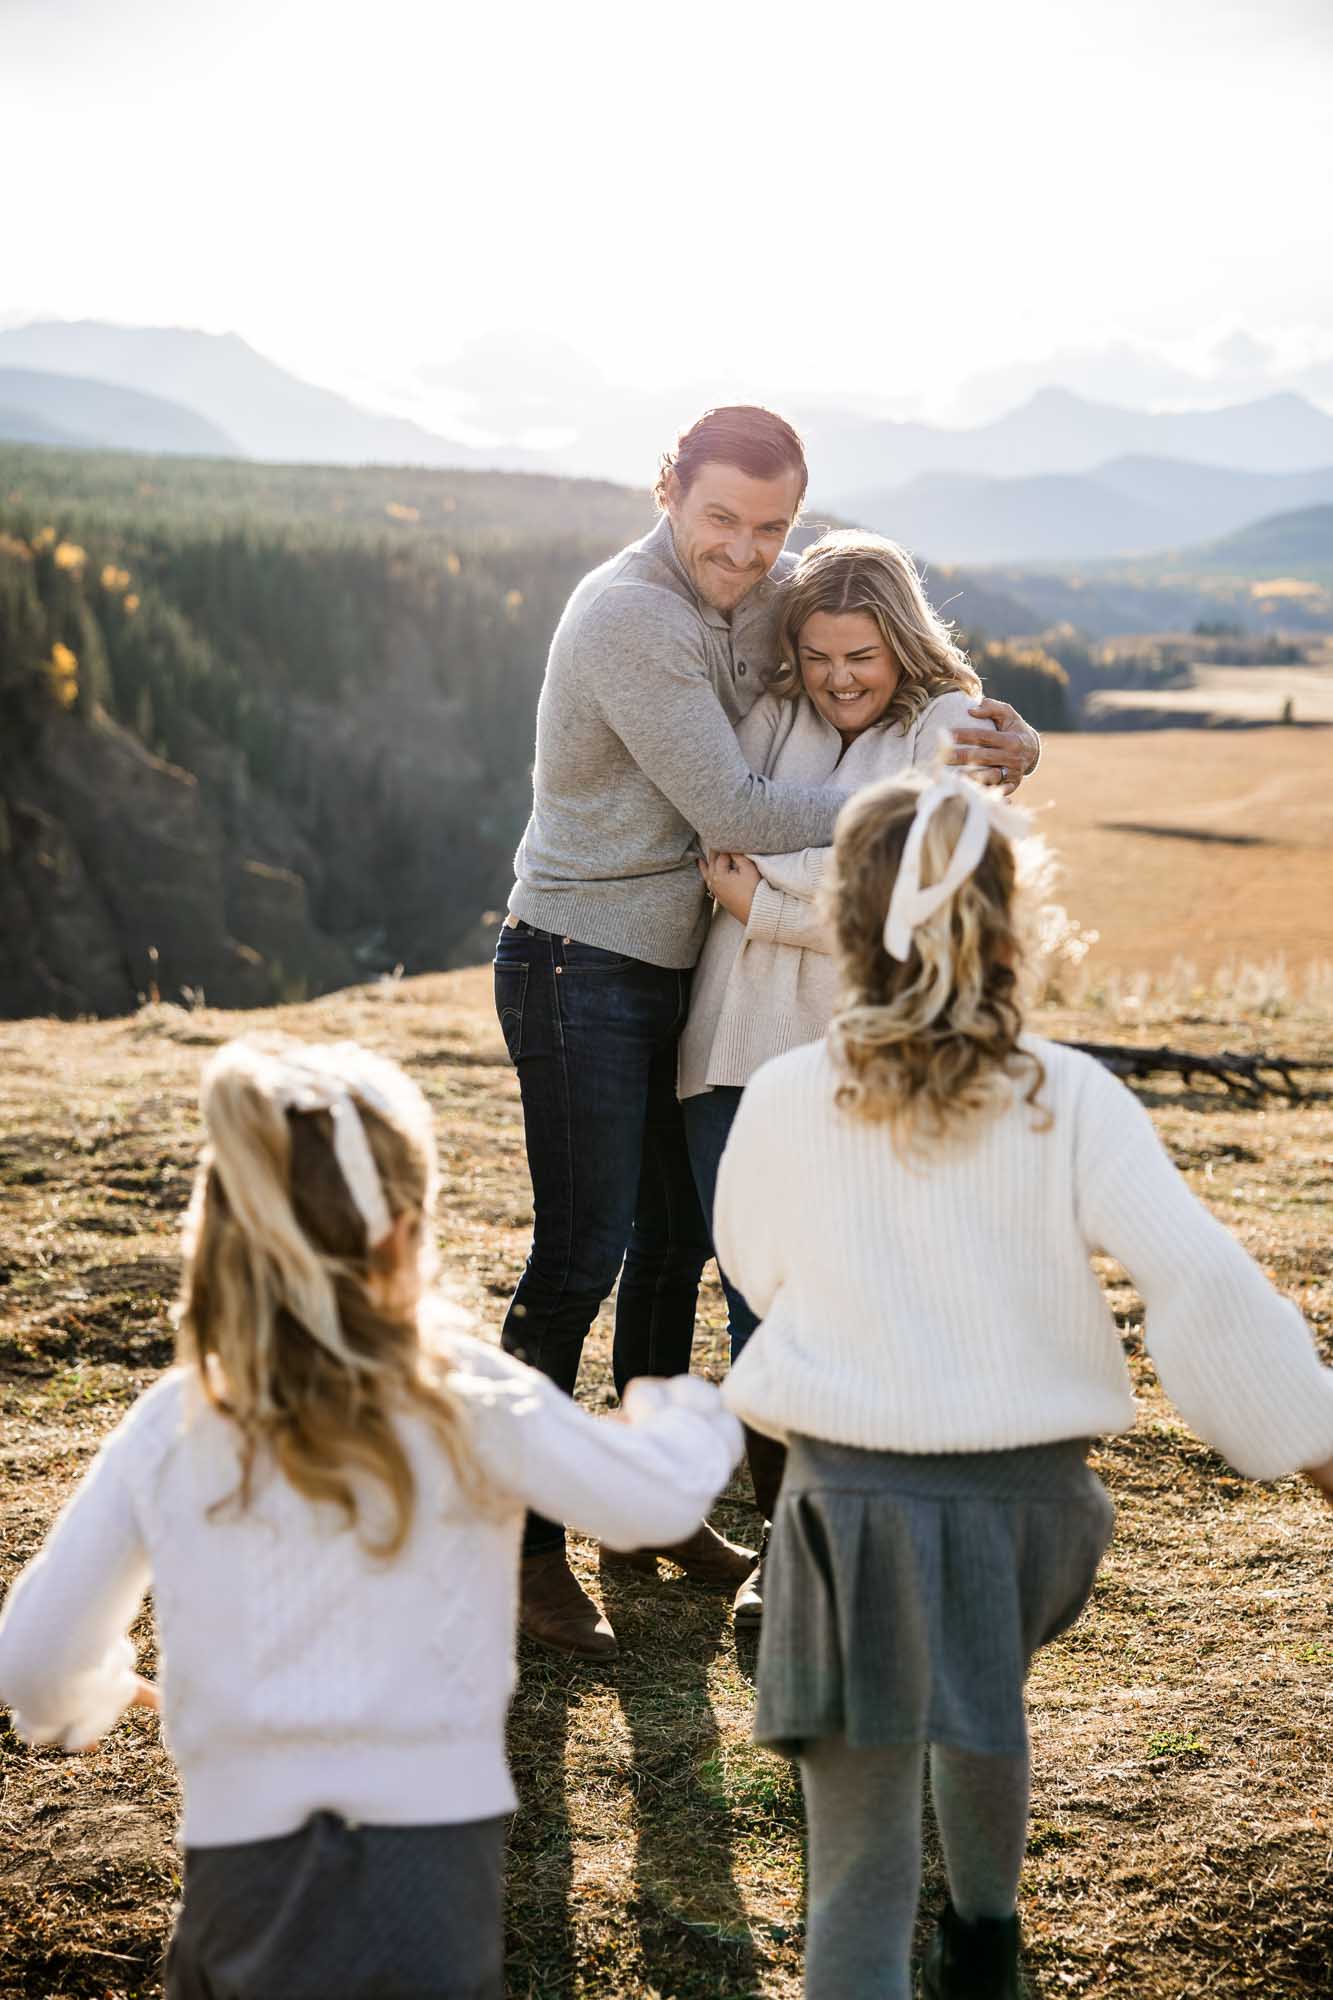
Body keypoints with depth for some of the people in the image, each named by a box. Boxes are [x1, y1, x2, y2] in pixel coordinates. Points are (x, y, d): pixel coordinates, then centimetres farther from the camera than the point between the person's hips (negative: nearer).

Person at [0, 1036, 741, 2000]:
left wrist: (87, 1701, 28)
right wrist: (687, 1412, 25)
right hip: (426, 1875, -2)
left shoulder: (169, 1431, -1)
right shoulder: (474, 1403, -8)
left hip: (241, 1879, 2)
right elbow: (660, 1500, 3)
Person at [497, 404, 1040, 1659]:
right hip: (579, 969, -8)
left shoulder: (768, 591, 3)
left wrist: (991, 730, -8)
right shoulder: (630, 615, -22)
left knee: (677, 1236, 16)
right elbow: (731, 811, -24)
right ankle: (525, 1542, 5)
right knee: (581, 1255, -7)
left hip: (672, 972, 9)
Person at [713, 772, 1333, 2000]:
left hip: (857, 1499, -2)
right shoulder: (1071, 1100, -5)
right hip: (1031, 1495, 3)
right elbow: (1203, 1281, -14)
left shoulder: (785, 1102, -3)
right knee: (987, 1708, 35)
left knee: (862, 1864, 2)